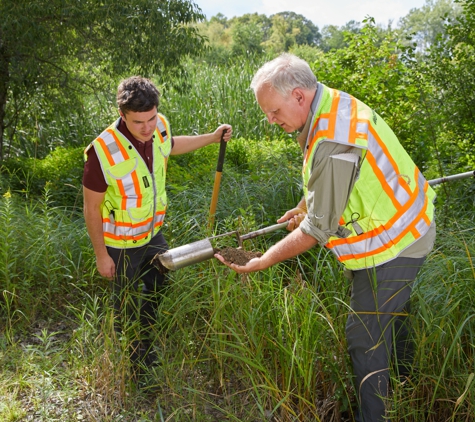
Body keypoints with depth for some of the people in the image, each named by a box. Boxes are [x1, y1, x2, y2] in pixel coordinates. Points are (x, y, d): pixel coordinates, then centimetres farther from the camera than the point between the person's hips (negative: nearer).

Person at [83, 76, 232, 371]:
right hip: (122, 243, -6)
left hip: (153, 232, 6)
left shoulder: (160, 127, -14)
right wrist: (101, 255, -14)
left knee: (161, 289, 26)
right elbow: (92, 207, -21)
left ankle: (146, 336, 54)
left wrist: (212, 138, 14)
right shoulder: (104, 151, -33)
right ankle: (137, 351, 42)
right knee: (128, 301, 16)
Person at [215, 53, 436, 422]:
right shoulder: (334, 103, -3)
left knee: (365, 337, 0)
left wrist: (262, 262, -20)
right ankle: (403, 375, 55)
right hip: (405, 222, 11)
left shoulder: (333, 143, -35)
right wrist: (305, 206, 19)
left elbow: (319, 229, -27)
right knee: (392, 308, 30)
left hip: (389, 243, -11)